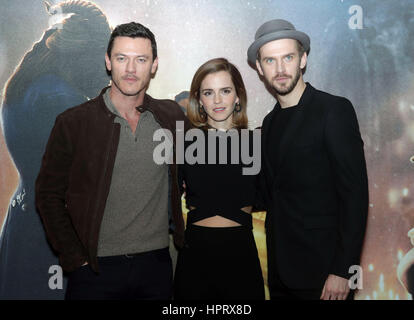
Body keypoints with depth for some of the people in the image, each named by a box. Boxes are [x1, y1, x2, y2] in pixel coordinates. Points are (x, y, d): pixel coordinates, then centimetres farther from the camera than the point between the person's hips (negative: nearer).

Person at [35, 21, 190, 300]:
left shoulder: (172, 117, 1)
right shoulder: (73, 122, -5)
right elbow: (49, 195, -1)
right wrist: (75, 258, -7)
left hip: (156, 266, 3)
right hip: (95, 269, -2)